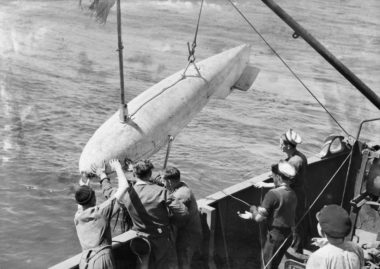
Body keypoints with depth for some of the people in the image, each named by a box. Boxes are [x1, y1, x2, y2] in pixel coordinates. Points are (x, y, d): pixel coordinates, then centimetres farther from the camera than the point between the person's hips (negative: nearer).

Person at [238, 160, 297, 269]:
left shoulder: (273, 194, -20)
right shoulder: (293, 194, 5)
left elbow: (259, 218, -20)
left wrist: (253, 209, 2)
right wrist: (251, 215, 18)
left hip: (275, 236, -8)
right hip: (288, 235, 8)